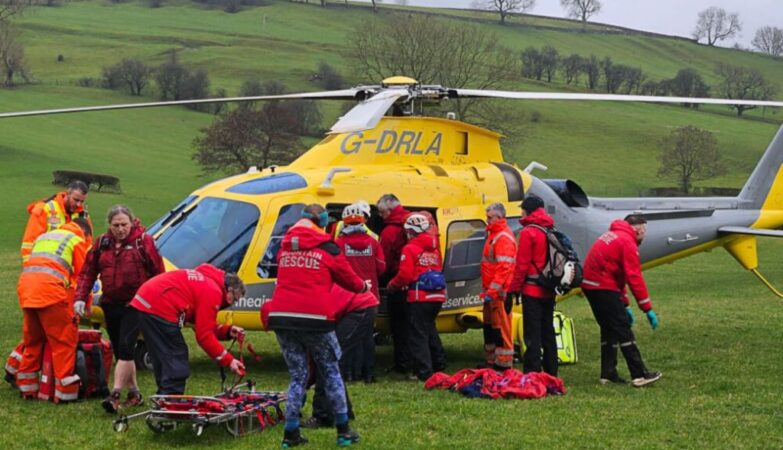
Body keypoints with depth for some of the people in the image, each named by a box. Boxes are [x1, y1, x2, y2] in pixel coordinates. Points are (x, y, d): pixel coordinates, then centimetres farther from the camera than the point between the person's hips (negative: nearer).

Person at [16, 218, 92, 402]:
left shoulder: (43, 237, 32)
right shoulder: (77, 240, 13)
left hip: (25, 286, 7)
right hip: (50, 289, -7)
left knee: (33, 339, 20)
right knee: (64, 341, 0)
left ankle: (27, 387, 25)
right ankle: (65, 392, -2)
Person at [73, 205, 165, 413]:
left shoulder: (143, 241, -5)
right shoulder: (102, 243, 7)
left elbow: (158, 273, -2)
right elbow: (87, 272, 9)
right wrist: (81, 298, -2)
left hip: (135, 305, -6)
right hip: (110, 305, 6)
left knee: (125, 348, -17)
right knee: (119, 350, 11)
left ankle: (115, 395, -19)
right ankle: (134, 393, 23)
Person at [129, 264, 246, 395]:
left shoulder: (206, 280, 20)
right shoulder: (213, 292, -8)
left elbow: (203, 326, 24)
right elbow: (204, 335, -9)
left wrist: (227, 331, 15)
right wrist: (228, 361, -4)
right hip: (159, 309, -11)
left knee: (163, 360, 19)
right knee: (176, 365, -5)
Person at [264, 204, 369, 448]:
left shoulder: (285, 248, 15)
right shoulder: (327, 248, 2)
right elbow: (348, 278, 12)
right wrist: (363, 286, 34)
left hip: (282, 316, 4)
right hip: (314, 317, -4)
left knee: (297, 375, 14)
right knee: (331, 372, 12)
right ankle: (343, 430, 14)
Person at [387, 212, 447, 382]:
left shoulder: (410, 249, -9)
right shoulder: (434, 247, 12)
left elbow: (405, 275, -13)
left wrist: (392, 285, 3)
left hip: (419, 298, -7)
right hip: (437, 296, 7)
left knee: (418, 335, -2)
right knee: (430, 329, 24)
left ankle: (424, 372, -7)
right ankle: (438, 364, 29)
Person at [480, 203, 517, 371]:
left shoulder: (504, 238, -16)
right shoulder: (494, 234, 17)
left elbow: (504, 267, -24)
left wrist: (492, 291, -25)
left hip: (500, 292, -11)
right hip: (491, 291, 11)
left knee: (501, 327, -7)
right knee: (489, 325, 17)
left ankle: (504, 363, -3)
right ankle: (492, 361, 26)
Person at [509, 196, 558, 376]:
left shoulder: (528, 232, -11)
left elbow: (522, 264, -14)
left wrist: (515, 288, -8)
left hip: (532, 291, -7)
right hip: (549, 291, 7)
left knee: (532, 335, -6)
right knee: (548, 331, 13)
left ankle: (532, 374, -8)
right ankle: (551, 373, 18)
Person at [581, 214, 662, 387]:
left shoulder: (612, 236, 20)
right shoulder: (628, 242, -10)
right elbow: (635, 278, -15)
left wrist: (624, 305, 20)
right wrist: (648, 309, -11)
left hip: (589, 284, 9)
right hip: (604, 288, -9)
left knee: (609, 330, 15)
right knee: (623, 331, -6)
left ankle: (608, 374, 17)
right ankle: (639, 375, -4)